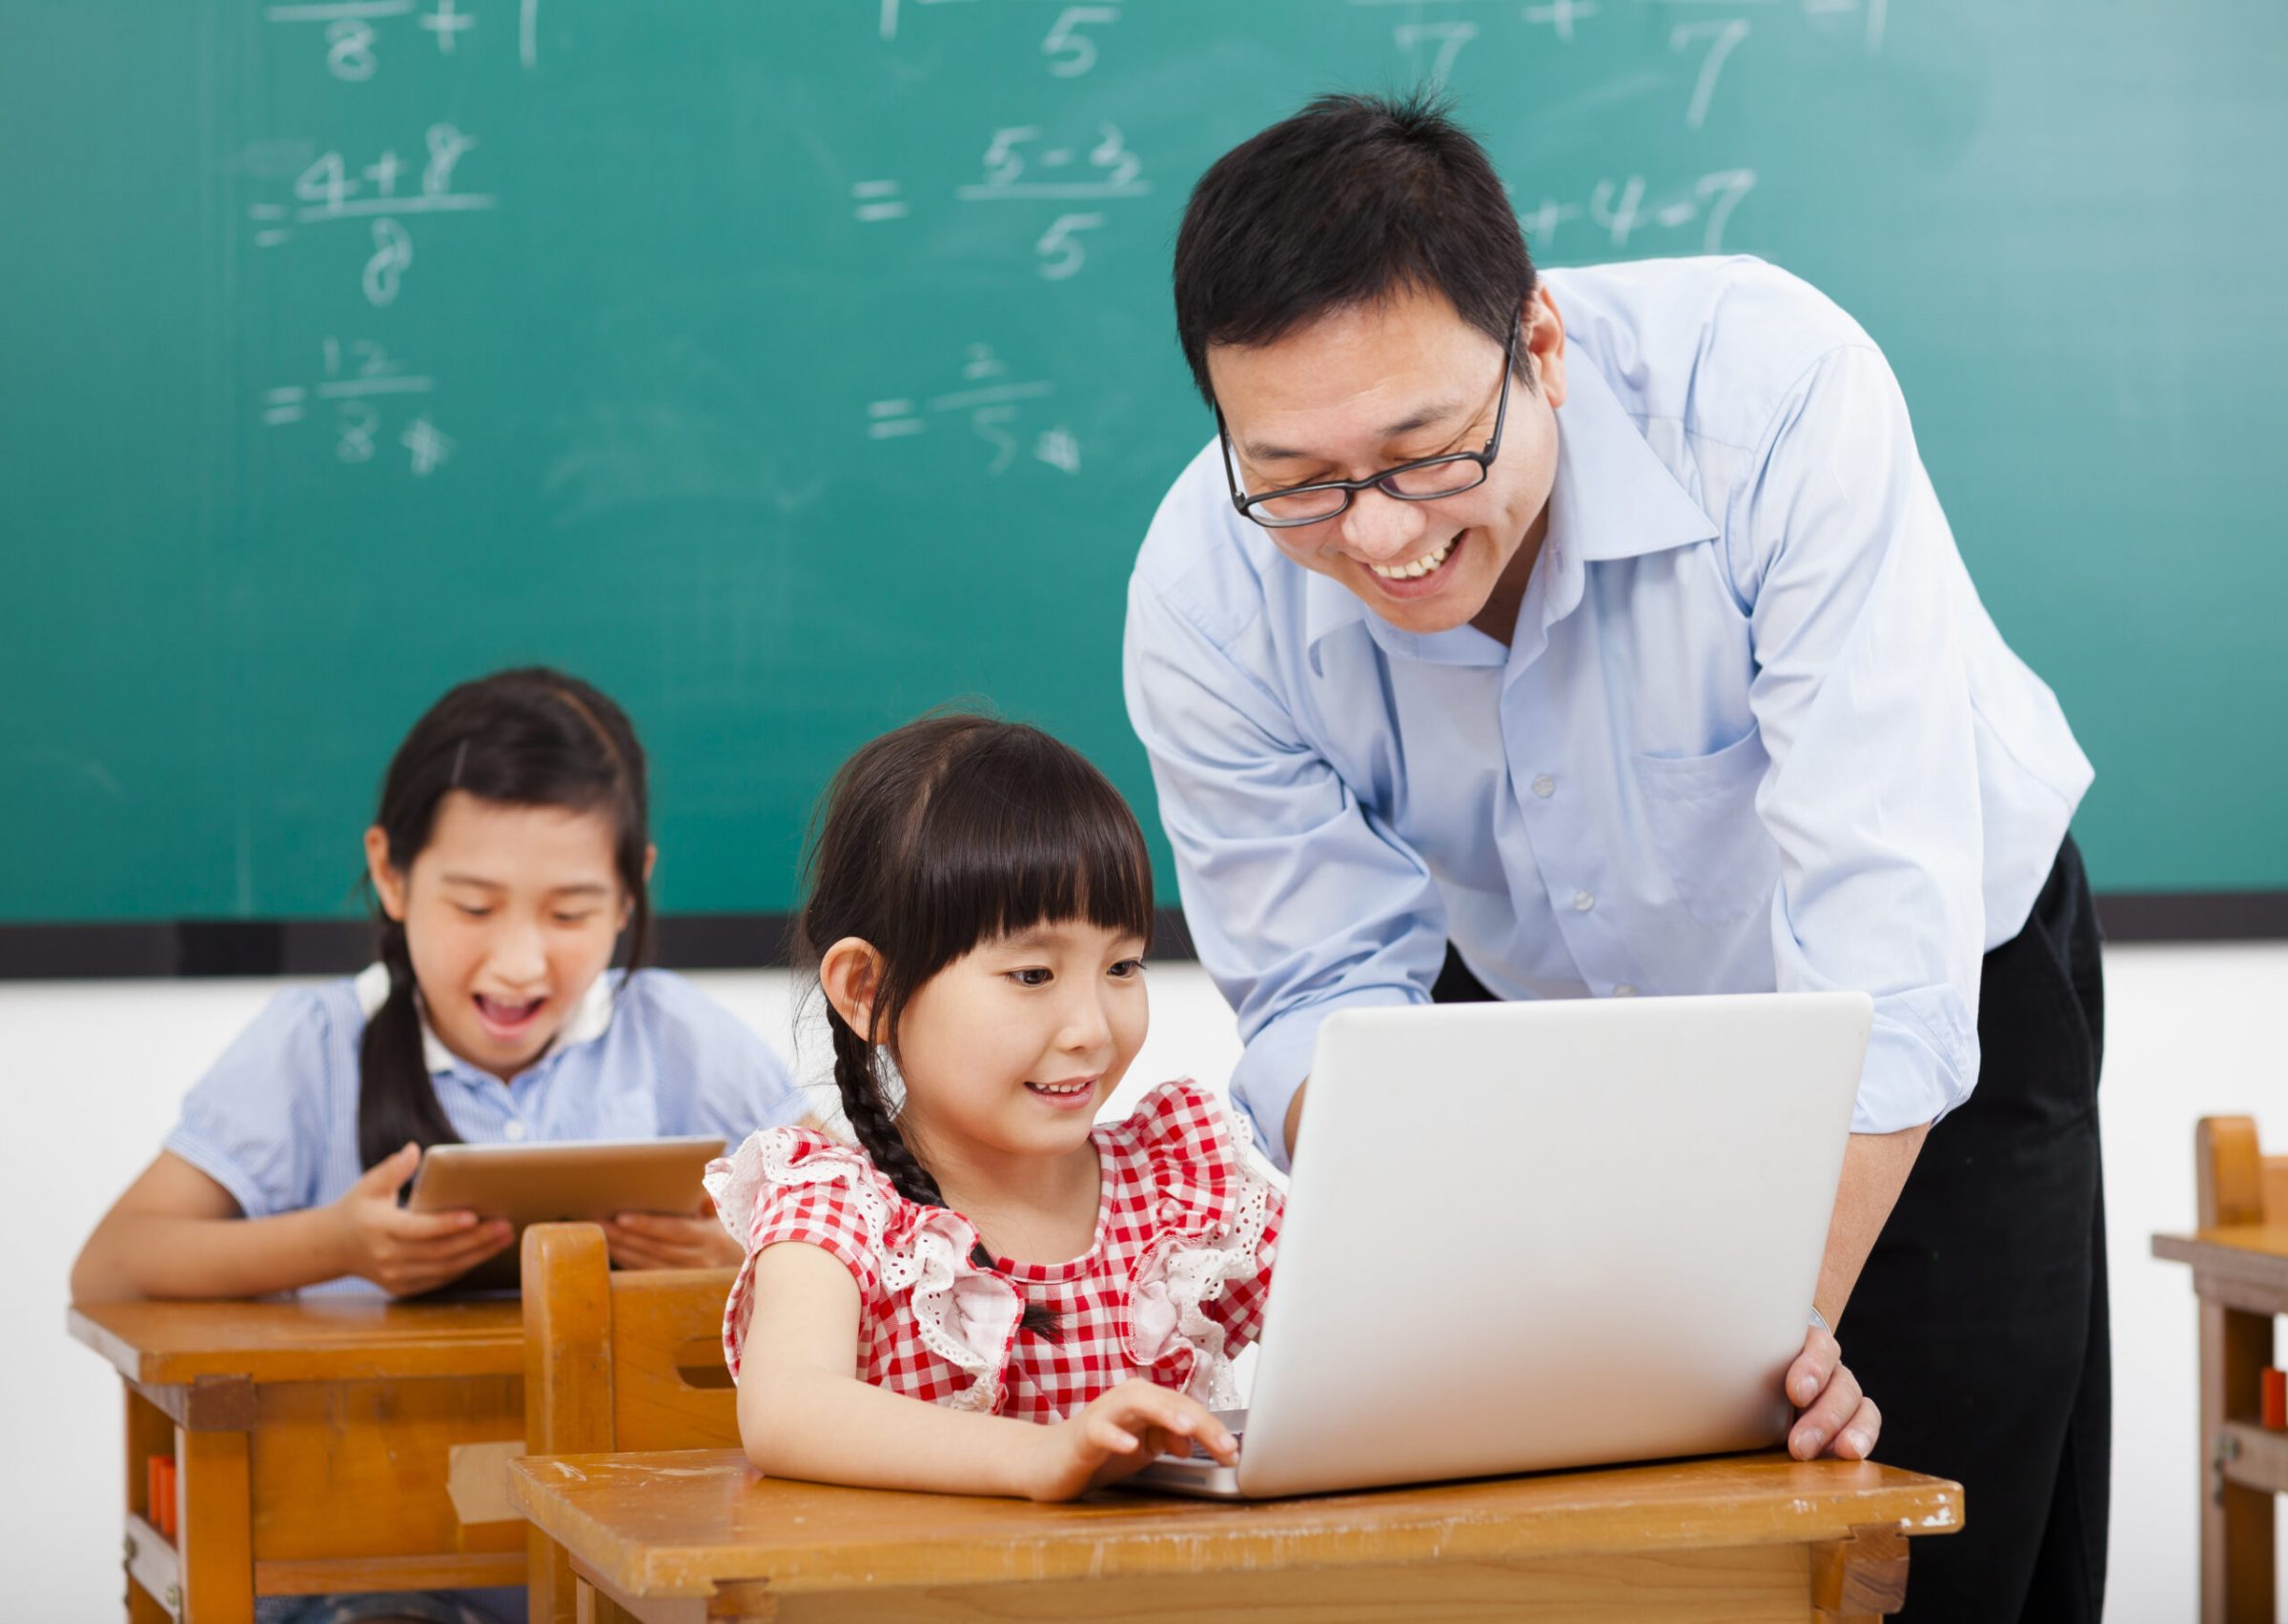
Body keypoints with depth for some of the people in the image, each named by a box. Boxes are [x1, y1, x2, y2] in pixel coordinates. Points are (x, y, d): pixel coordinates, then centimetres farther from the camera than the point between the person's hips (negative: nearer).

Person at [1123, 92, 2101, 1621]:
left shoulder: (1772, 390, -36)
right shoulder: (1203, 595, -24)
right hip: (1548, 1015, 3)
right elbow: (1322, 993, -16)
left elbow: (1882, 937, -38)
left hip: (1951, 1000, -2)